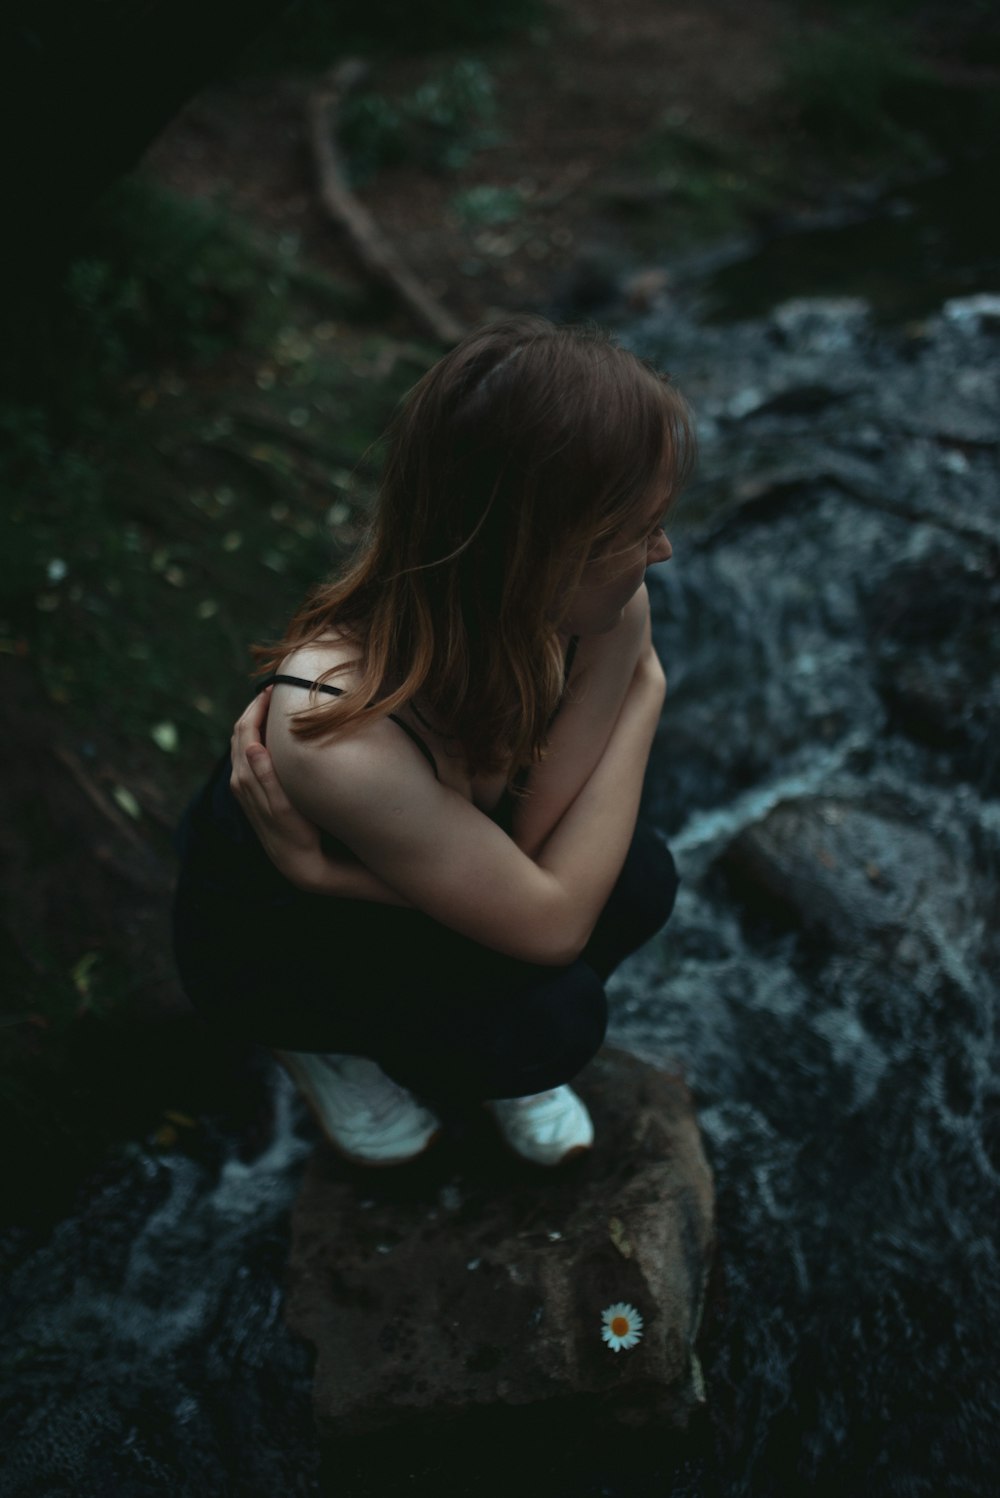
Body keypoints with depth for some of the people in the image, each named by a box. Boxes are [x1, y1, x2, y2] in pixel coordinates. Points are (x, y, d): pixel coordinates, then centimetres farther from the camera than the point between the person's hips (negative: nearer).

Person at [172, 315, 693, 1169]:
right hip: (268, 943, -5)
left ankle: (473, 1045, 12)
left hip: (427, 860, 6)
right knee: (551, 1020, -25)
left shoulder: (608, 607, -26)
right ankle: (331, 1043, 7)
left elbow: (541, 836, -21)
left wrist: (326, 868, -30)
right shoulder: (338, 735, -44)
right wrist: (645, 700, -27)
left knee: (639, 883, -19)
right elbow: (551, 923, -32)